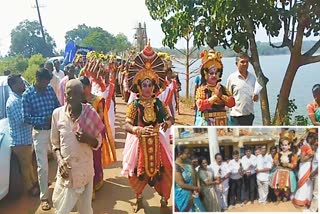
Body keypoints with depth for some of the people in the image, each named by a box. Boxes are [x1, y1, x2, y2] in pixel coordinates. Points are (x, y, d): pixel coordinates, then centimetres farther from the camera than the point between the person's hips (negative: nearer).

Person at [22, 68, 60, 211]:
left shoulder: (50, 89, 0)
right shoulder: (27, 95, -11)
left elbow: (58, 106, 8)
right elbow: (26, 118, -13)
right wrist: (45, 119, -24)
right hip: (40, 133, -4)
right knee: (42, 166, 2)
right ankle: (44, 197, 18)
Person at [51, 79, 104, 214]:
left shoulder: (90, 113, -10)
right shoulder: (57, 113, -6)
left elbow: (98, 142, -1)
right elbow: (55, 143, 4)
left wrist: (88, 139, -22)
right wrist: (60, 161, -11)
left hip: (85, 168, -1)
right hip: (66, 168, 1)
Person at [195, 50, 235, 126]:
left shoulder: (222, 88, 7)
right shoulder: (201, 89, -8)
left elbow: (232, 103, -1)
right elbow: (201, 106, -21)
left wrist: (221, 95, -15)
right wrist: (215, 96, -20)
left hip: (220, 123, 5)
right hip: (206, 123, -5)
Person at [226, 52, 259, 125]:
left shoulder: (252, 77, 7)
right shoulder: (232, 78, -4)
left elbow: (255, 98, 12)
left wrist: (255, 97, -9)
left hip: (249, 114, 5)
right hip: (236, 115, -5)